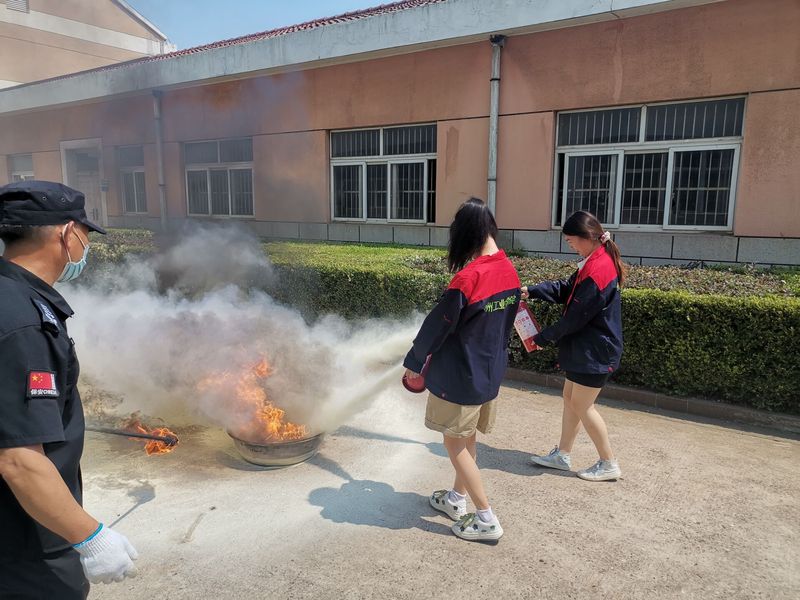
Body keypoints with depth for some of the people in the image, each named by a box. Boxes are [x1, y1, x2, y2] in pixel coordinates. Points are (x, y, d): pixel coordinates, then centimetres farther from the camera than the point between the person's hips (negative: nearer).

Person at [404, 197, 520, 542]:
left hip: (461, 374, -8)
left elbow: (438, 325, -17)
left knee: (454, 442, 7)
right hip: (491, 371, 8)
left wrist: (414, 363, -2)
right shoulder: (509, 271, -1)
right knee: (467, 436, 22)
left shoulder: (468, 277, -26)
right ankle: (456, 499, 39)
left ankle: (486, 519, 13)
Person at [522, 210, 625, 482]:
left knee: (581, 406, 2)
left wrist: (543, 337, -9)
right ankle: (562, 455, 29)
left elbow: (575, 317, -22)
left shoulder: (597, 270, -25)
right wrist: (531, 291, 1)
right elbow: (566, 289, 13)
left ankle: (609, 464, 17)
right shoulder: (595, 261, 6)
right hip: (583, 348, 10)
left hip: (593, 352, -10)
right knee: (570, 399, 16)